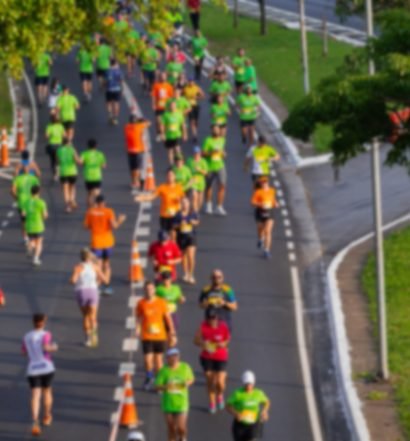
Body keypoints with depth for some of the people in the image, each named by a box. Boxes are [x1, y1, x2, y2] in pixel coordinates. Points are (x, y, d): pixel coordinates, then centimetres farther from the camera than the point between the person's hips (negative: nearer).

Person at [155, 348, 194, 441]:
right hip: (168, 404, 0)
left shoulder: (185, 367, -4)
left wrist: (187, 383, -12)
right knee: (171, 429, 7)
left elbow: (191, 379, 11)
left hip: (181, 403, 0)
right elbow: (157, 387, -9)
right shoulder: (164, 370, -8)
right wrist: (165, 387, -31)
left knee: (180, 428, -6)